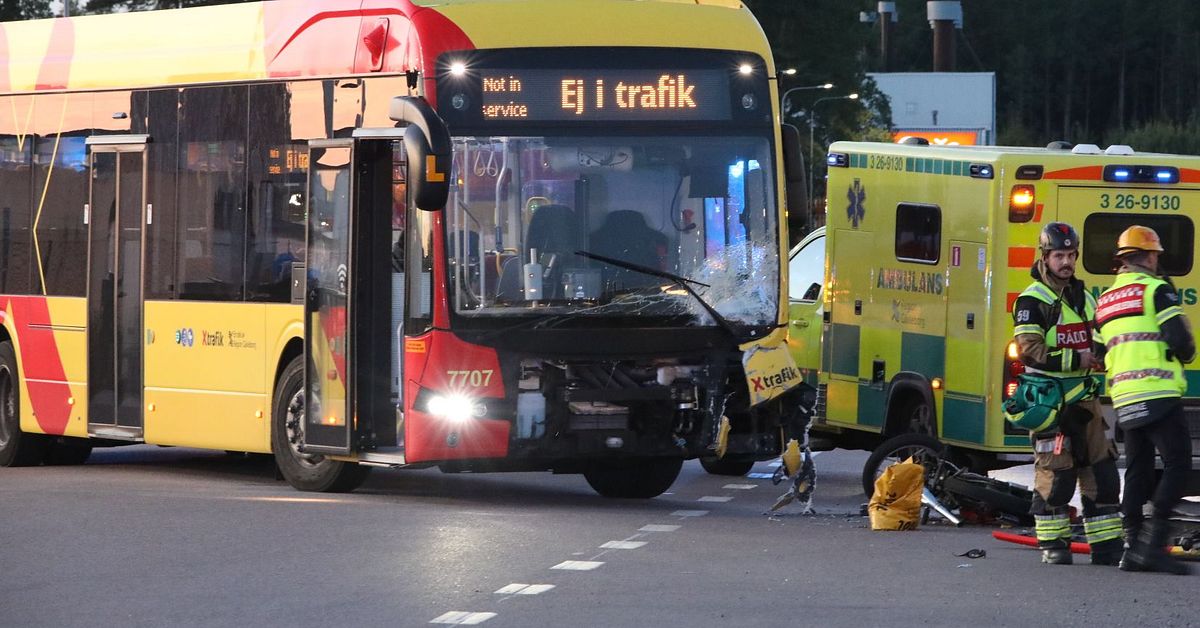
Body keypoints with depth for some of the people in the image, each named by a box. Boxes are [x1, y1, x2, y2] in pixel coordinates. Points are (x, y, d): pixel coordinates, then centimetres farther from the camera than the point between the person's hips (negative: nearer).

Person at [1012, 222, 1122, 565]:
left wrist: (1099, 353, 8)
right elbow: (1030, 352, -16)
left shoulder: (1084, 298, 18)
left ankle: (1106, 545, 9)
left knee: (1102, 472, 4)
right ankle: (1053, 544, 3)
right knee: (1055, 474, -7)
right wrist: (1076, 360, -17)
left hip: (1084, 397, 7)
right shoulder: (1032, 301, -6)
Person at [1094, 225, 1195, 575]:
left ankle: (1133, 549, 9)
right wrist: (1185, 355, 9)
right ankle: (1152, 543, -18)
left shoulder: (1106, 300, 19)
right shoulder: (1156, 289, -5)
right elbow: (1180, 340, -12)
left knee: (1138, 471, 12)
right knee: (1178, 464, -8)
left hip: (1123, 400, 8)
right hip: (1157, 395, -8)